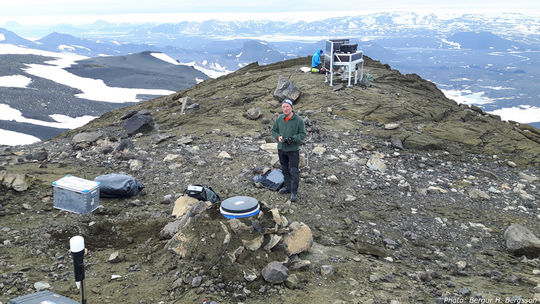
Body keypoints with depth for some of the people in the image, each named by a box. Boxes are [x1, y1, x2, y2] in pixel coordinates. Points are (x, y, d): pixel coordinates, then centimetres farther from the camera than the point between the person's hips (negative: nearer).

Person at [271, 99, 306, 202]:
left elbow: (302, 134, -7)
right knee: (285, 170, 16)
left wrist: (293, 138, -22)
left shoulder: (298, 120, -10)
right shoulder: (279, 119, 1)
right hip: (281, 148, 5)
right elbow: (274, 130, 11)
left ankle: (294, 192, 2)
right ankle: (287, 187, 32)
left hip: (293, 150, -4)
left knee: (293, 171, -5)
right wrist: (278, 137, -9)